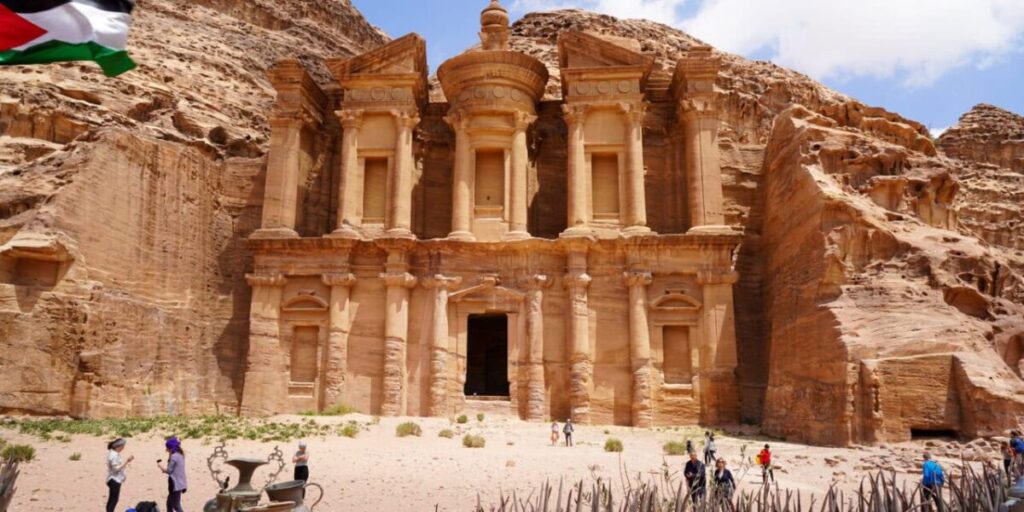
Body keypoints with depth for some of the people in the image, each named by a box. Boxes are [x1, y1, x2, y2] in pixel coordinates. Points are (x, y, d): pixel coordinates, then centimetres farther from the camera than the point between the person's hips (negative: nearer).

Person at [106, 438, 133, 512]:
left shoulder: (115, 454, 11)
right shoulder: (114, 455, -20)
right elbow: (116, 468, -22)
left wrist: (127, 461, 7)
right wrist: (126, 461, -22)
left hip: (115, 479, 11)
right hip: (114, 480, -11)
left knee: (112, 500, 16)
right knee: (114, 500, -7)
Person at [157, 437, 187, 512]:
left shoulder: (174, 456, -18)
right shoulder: (180, 455, 11)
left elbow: (169, 470, -12)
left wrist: (160, 466, 0)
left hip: (176, 484, -10)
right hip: (180, 483, 10)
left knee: (176, 506, -3)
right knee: (170, 503, 20)